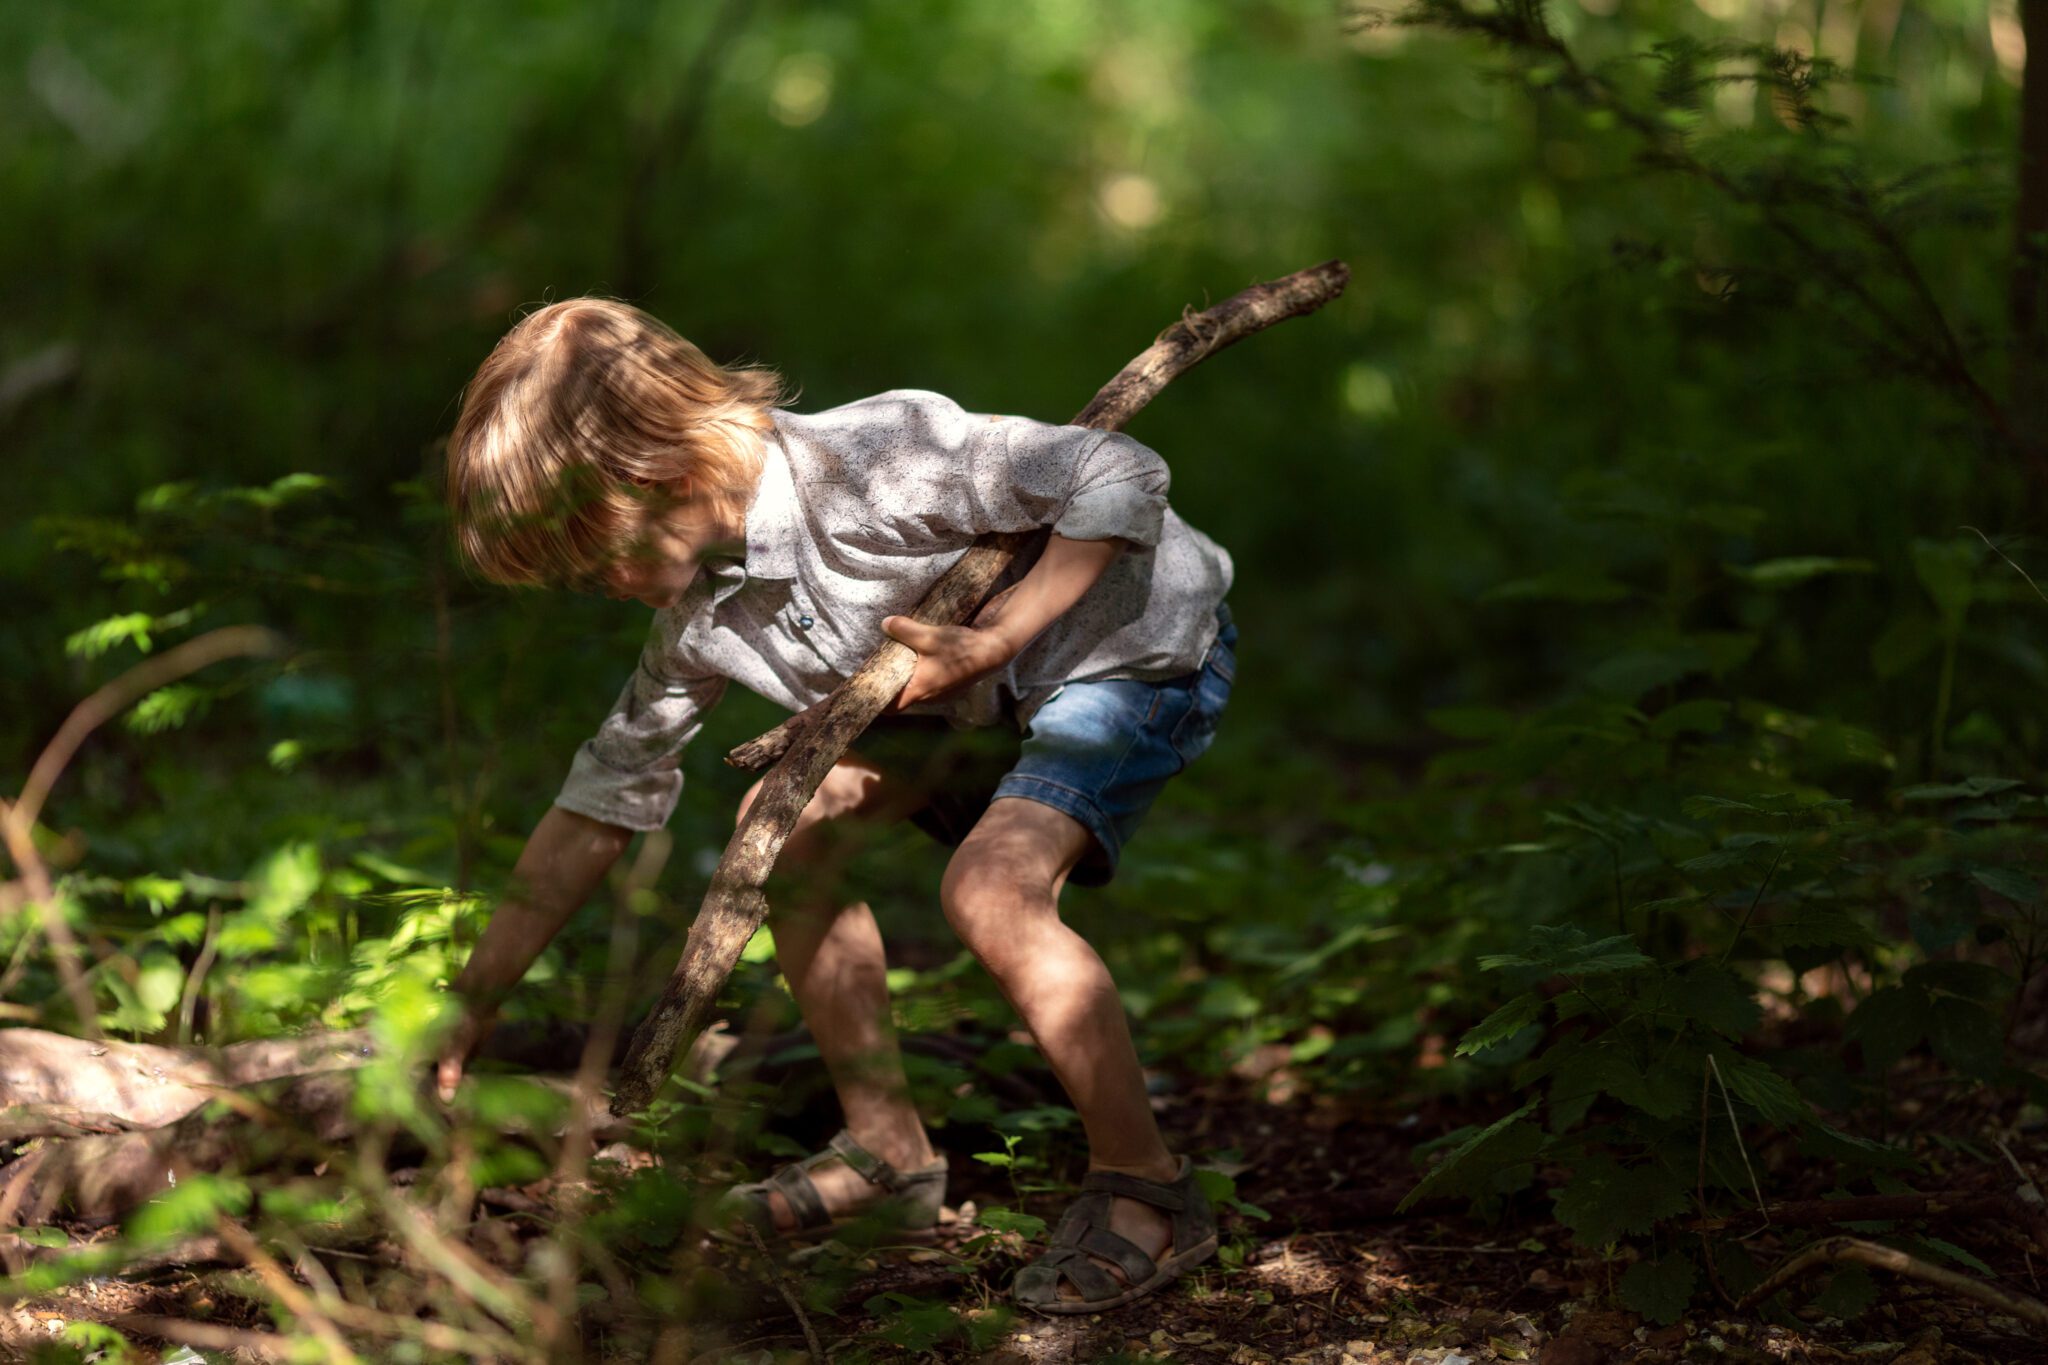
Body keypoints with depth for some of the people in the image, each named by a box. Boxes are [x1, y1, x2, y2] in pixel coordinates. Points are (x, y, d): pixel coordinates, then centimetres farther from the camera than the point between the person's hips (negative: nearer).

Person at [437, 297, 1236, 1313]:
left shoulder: (874, 460, -32)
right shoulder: (701, 620, -7)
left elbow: (1124, 477, -29)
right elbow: (603, 801, 0)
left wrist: (987, 642, -32)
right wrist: (471, 1007, 0)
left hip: (1140, 641, -8)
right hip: (991, 691, 8)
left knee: (989, 884, -28)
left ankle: (1147, 1190, -14)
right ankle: (888, 1152, 13)